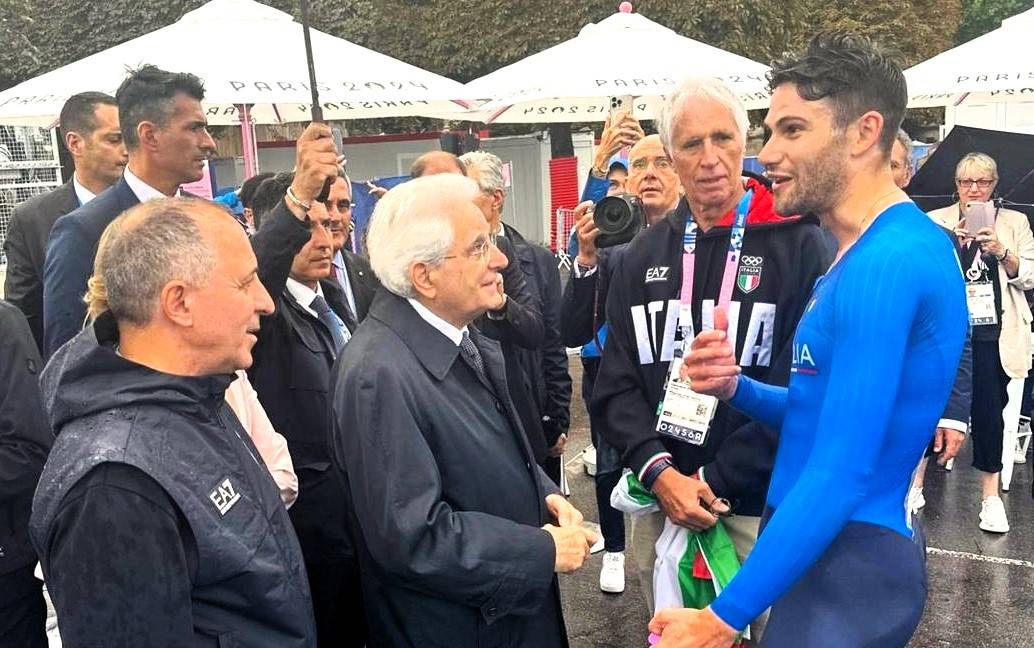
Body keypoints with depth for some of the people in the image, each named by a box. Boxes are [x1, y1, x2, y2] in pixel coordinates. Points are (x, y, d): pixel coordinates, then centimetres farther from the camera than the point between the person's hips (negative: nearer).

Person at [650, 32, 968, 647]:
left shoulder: (888, 263, -23)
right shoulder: (864, 253, 9)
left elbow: (840, 474, -27)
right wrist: (736, 387, -4)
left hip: (848, 567, -10)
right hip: (830, 552, 10)